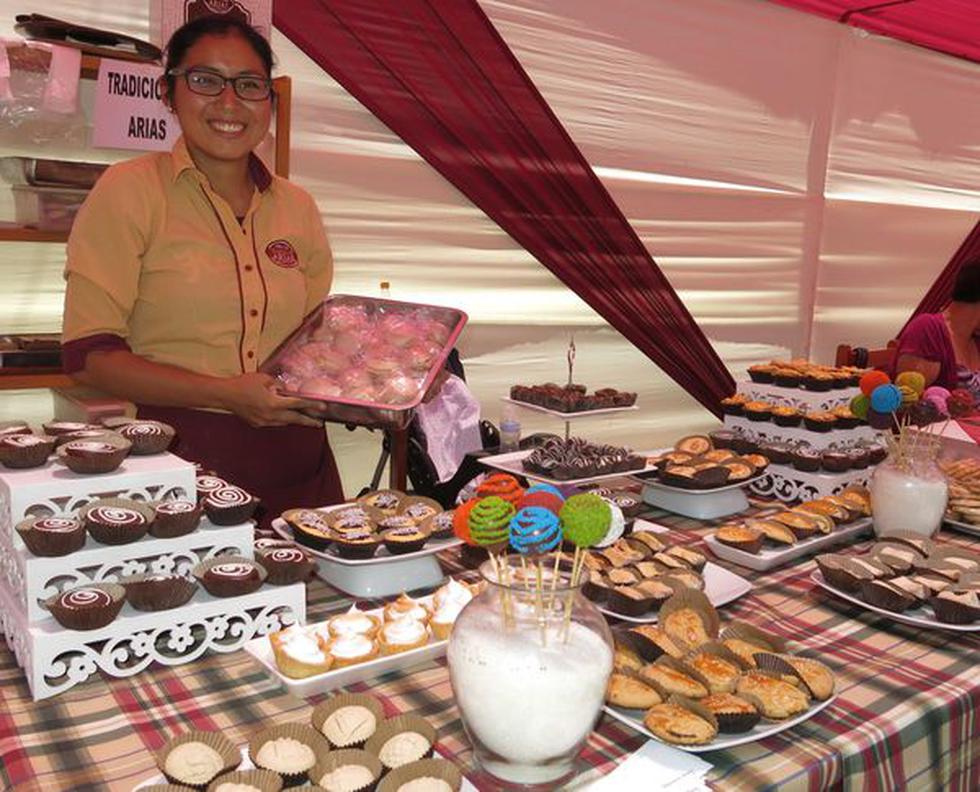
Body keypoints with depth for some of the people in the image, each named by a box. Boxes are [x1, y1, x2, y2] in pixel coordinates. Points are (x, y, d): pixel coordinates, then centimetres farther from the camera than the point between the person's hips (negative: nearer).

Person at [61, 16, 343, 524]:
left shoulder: (297, 207, 9)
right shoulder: (129, 191, -4)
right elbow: (88, 354, -8)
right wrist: (225, 394, -17)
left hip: (296, 459, 4)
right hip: (181, 456, -4)